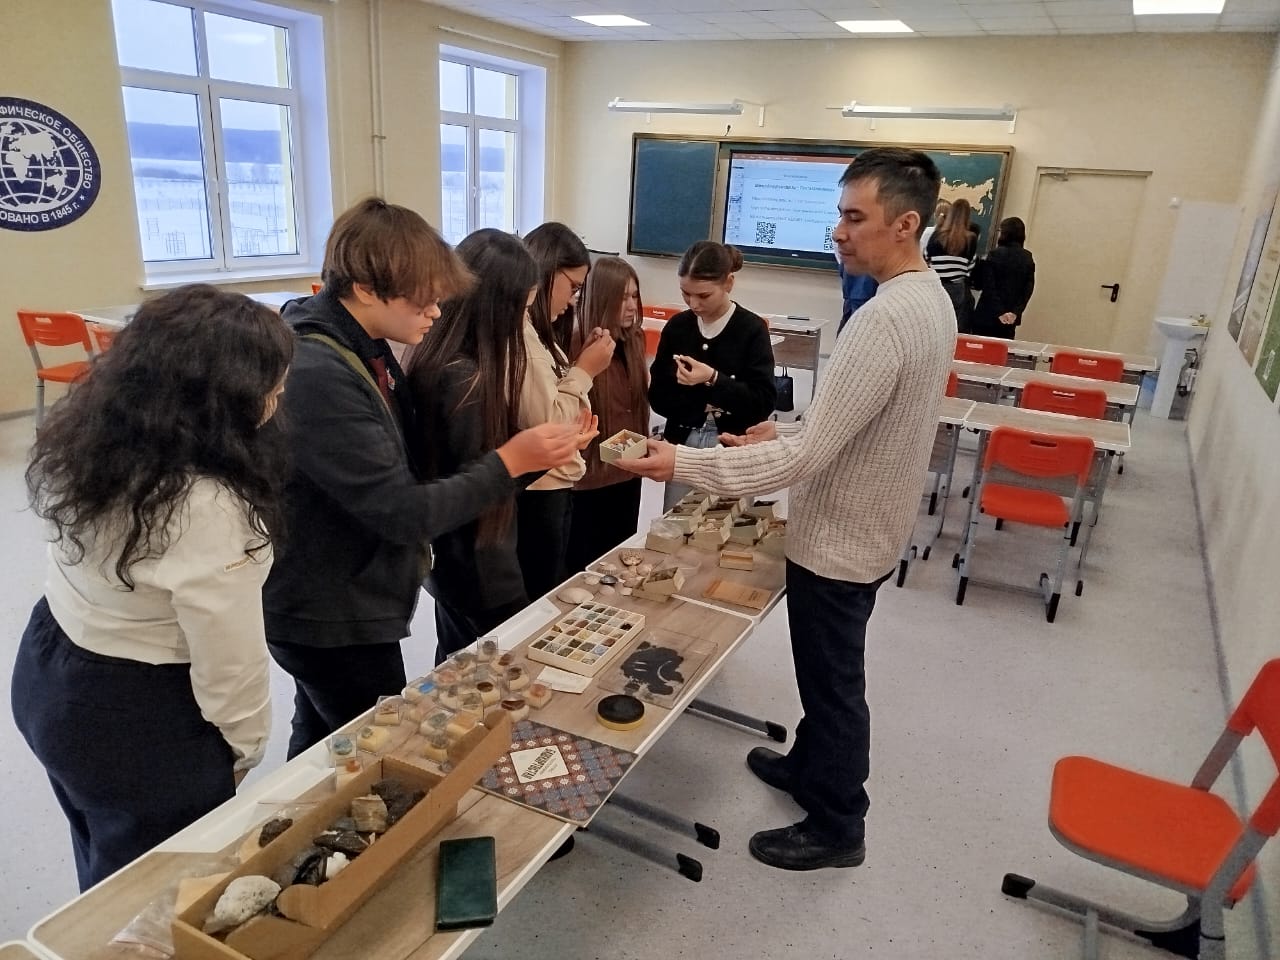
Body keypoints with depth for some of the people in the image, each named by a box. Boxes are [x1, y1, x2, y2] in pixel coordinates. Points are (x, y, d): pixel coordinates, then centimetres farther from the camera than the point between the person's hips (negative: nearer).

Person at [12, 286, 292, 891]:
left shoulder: (93, 440, -9)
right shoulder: (206, 509, -34)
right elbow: (229, 660, -22)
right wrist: (243, 745, -6)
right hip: (134, 722, -8)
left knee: (108, 879, 31)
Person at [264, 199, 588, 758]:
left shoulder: (359, 348, 3)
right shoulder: (319, 376, -28)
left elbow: (391, 469, 8)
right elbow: (401, 513, -26)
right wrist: (510, 461, -21)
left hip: (326, 606, 9)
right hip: (335, 623, -9)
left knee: (321, 749, 26)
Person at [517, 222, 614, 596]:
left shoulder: (537, 330, 11)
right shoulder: (520, 334, -20)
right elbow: (544, 424, -24)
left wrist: (580, 363, 2)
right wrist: (585, 370, -14)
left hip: (553, 488, 10)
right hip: (537, 493, -10)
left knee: (551, 595, 20)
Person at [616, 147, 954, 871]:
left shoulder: (883, 321, -29)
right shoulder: (930, 298, 3)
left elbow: (807, 460, -30)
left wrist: (685, 465, -28)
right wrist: (788, 431, 11)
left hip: (840, 539, -9)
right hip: (865, 526, 9)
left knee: (834, 683, 10)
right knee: (828, 673, 26)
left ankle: (837, 828, 31)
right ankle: (810, 765, 48)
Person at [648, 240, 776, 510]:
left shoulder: (752, 329, -7)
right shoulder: (676, 326, 4)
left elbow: (763, 402, -13)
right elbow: (657, 397, 2)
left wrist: (713, 380, -24)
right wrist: (705, 405, -12)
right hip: (682, 446, 3)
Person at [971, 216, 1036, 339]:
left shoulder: (995, 255, -8)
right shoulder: (1028, 259, 7)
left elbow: (989, 287, -14)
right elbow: (1028, 289, 1)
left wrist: (999, 312, -12)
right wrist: (1016, 312, -5)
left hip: (988, 315, -5)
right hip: (1011, 319, 5)